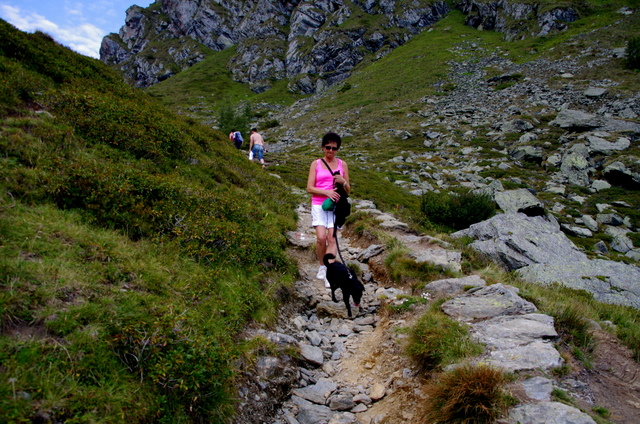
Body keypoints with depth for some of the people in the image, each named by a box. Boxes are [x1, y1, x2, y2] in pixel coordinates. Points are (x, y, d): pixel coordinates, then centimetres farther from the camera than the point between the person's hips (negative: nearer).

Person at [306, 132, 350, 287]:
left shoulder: (342, 164, 10)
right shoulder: (316, 164, 6)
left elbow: (348, 191, 12)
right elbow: (309, 188, -1)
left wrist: (343, 182, -10)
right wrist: (326, 192, -16)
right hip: (319, 205, -1)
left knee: (332, 238, -7)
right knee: (321, 237, -12)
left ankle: (329, 273, -6)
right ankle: (322, 266, 11)